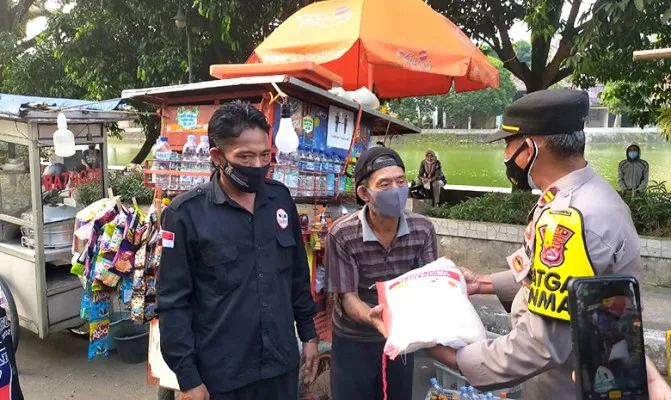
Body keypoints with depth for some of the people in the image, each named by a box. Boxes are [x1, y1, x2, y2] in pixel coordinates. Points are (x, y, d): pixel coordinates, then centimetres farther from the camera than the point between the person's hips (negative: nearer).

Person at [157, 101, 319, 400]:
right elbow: (173, 303, -10)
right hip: (221, 374, -4)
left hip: (282, 365, 4)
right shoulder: (186, 213, -14)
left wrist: (308, 333, 11)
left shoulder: (281, 198, -1)